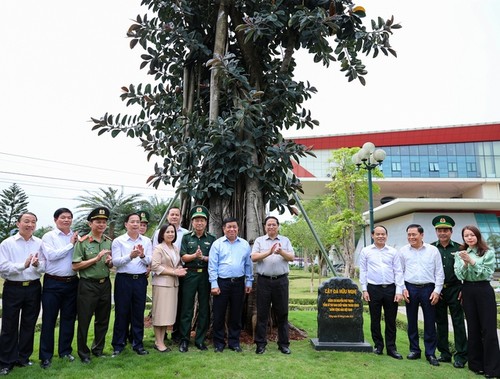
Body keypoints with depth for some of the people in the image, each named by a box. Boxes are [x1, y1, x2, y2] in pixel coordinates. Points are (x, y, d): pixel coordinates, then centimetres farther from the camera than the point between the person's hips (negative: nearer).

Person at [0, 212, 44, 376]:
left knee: (29, 325, 12)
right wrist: (23, 265, -26)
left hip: (33, 288, 2)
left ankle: (23, 358, 28)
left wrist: (37, 265, -23)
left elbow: (44, 267, -1)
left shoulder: (40, 243, 2)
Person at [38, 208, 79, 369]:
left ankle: (65, 351, 27)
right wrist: (71, 244, -13)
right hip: (53, 283, -3)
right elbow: (52, 255, -18)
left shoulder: (77, 237, 6)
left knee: (68, 318, 12)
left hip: (72, 283, 4)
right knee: (49, 319, 5)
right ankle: (46, 356, 17)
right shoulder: (49, 236, -4)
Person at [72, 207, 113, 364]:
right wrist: (96, 258, -19)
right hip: (88, 285, -5)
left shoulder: (109, 241, 7)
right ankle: (83, 353, 23)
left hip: (105, 284, 5)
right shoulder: (82, 242, -9)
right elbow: (75, 266, -13)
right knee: (84, 320, 6)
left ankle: (98, 349, 33)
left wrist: (110, 262, -6)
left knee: (103, 320, 15)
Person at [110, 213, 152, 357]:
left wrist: (143, 255, -22)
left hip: (141, 280, 2)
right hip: (124, 279, -2)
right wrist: (130, 256, -27)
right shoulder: (118, 241, -1)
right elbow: (115, 262, -11)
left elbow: (150, 261, -2)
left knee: (139, 313, 10)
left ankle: (138, 344, 24)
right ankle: (118, 345, 22)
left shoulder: (146, 241, 6)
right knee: (121, 313, 6)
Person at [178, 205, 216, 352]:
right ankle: (184, 340, 12)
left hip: (205, 275, 1)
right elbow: (183, 257, -1)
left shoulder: (211, 239, 8)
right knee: (187, 308, 2)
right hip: (190, 274, -1)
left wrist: (204, 258, -17)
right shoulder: (186, 237, 7)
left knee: (204, 308, 6)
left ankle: (200, 340, 17)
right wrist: (194, 256, -20)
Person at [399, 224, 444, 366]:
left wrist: (437, 290, -4)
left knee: (430, 322, 4)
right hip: (410, 288, 1)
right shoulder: (403, 251, 5)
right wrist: (403, 289, -1)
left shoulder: (433, 250, 1)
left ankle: (430, 353, 15)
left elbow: (439, 272, 2)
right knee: (412, 321, 9)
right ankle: (414, 350, 22)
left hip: (428, 289, -1)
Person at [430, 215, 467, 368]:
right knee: (440, 322, 9)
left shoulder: (458, 248, 2)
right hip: (437, 290, 1)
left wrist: (464, 290, -4)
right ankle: (444, 353, 20)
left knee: (458, 322, 1)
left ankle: (461, 356, 10)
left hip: (455, 290, -1)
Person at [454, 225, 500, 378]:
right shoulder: (460, 254, 6)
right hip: (468, 292, 3)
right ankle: (476, 364, 21)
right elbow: (459, 275, -2)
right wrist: (465, 263, -20)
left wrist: (472, 262, -20)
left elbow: (487, 274, -10)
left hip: (484, 290, -3)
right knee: (473, 328, 10)